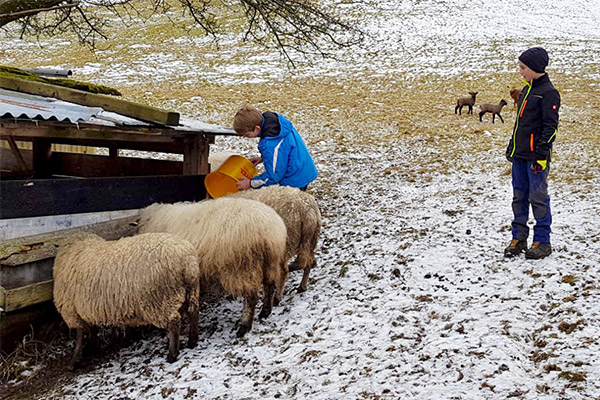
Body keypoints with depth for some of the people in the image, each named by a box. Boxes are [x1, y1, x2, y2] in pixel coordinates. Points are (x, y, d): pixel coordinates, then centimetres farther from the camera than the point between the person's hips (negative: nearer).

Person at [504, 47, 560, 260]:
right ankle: (518, 238, 19)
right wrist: (511, 147, 21)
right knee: (519, 196, 11)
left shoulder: (548, 93, -11)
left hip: (535, 156, -8)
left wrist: (542, 154, -18)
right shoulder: (527, 90, 16)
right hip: (519, 155, 8)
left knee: (538, 197, -2)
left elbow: (550, 126, -14)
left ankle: (542, 242, 7)